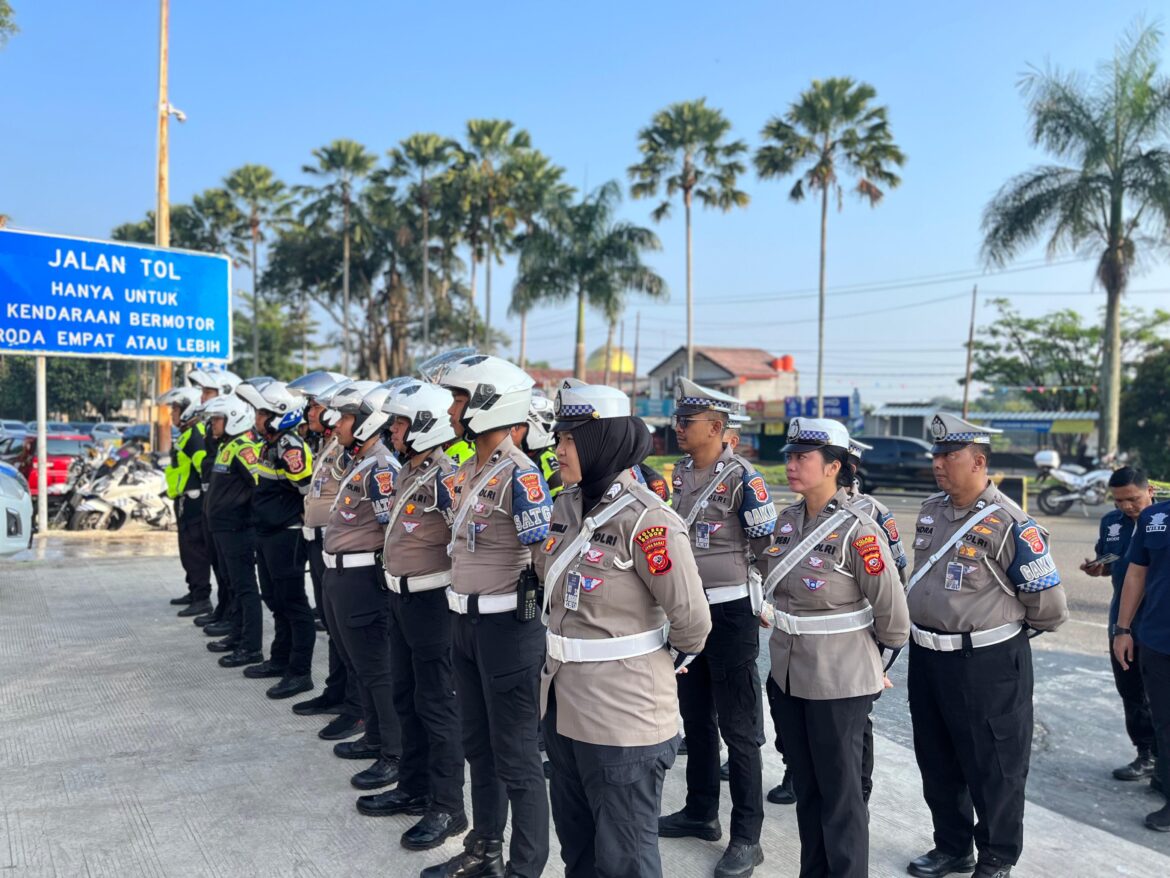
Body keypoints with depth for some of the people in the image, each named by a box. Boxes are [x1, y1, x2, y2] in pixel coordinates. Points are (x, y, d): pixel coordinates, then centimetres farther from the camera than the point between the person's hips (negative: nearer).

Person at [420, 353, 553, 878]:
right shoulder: (468, 472, 9)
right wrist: (463, 612, 18)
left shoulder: (519, 476, -19)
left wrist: (538, 630, -14)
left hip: (508, 626, -9)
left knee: (515, 756, 4)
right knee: (478, 745, 20)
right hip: (466, 623, 9)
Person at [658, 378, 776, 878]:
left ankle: (746, 837, 13)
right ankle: (701, 811, 34)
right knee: (695, 716, 18)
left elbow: (770, 542, -13)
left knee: (738, 727, 1)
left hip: (730, 613, -8)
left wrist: (764, 601, -3)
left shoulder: (742, 478, -16)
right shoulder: (680, 473, 7)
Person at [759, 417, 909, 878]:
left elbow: (891, 613, -13)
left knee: (840, 792, 8)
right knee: (805, 786, 19)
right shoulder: (787, 519, 2)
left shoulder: (858, 531, -19)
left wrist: (871, 650, 2)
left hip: (839, 681, -7)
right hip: (787, 674, 7)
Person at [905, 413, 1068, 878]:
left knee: (993, 768, 9)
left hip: (987, 664, -7)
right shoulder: (930, 510, 5)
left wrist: (1002, 626, 2)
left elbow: (1048, 604, -14)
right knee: (937, 761, 19)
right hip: (925, 656, 7)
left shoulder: (1009, 524, -18)